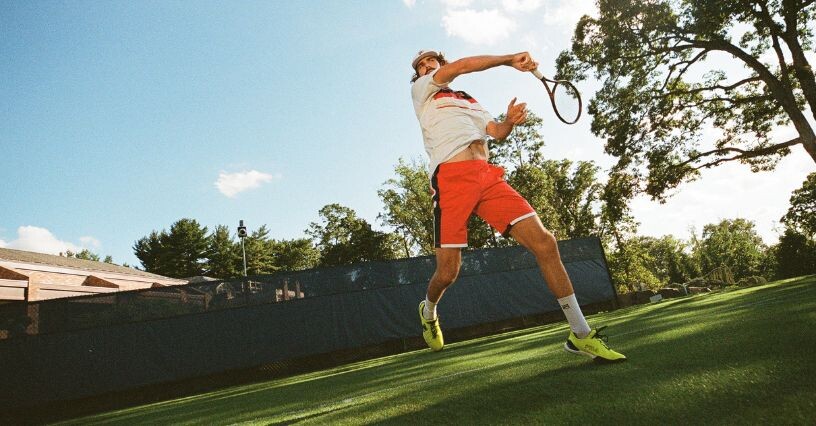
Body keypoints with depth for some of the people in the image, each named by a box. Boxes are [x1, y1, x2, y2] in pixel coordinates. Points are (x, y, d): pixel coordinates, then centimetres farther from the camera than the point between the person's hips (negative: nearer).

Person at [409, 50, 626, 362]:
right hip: (451, 177, -4)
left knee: (544, 243, -9)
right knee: (447, 271, -8)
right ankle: (428, 311, 29)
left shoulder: (472, 103, 33)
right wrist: (509, 60, 4)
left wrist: (510, 121, -2)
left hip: (489, 177, 5)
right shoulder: (421, 90, 17)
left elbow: (497, 132, 20)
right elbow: (461, 66, 2)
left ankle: (580, 335, 1)